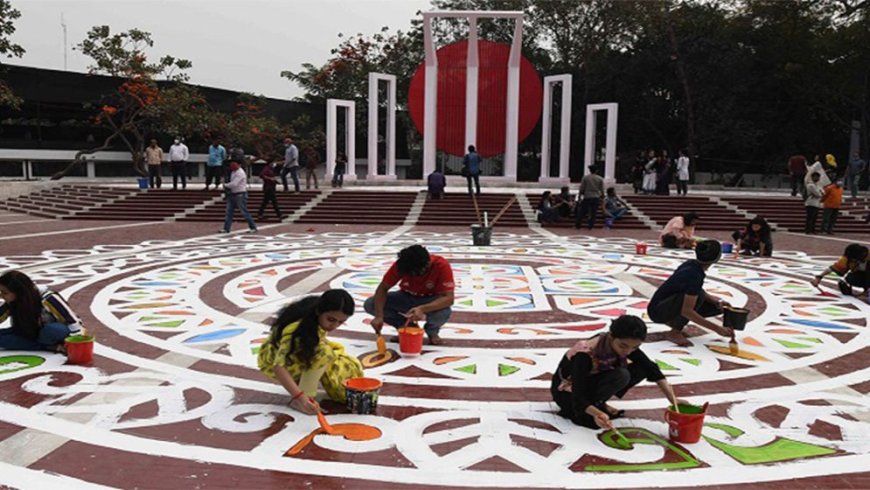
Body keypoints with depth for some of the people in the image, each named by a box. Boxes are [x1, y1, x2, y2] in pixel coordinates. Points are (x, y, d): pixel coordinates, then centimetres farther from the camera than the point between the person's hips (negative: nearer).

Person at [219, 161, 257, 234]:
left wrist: (225, 185, -9)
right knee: (229, 211, 7)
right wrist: (227, 187, 1)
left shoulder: (240, 173, -18)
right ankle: (226, 228, 11)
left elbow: (234, 184, -24)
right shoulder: (233, 172, 12)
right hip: (233, 194, 9)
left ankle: (253, 228, 4)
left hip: (240, 195, -9)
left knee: (244, 212, -5)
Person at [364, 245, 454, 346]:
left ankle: (432, 331, -1)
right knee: (369, 305, -19)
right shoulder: (401, 265, -23)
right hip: (406, 298, 3)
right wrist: (379, 316, -34)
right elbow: (382, 288, -19)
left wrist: (422, 309, -49)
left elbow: (448, 298, -34)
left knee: (444, 312, -39)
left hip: (431, 302, -2)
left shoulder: (442, 266, -30)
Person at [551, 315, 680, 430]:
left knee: (642, 368, -13)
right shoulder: (585, 355, -35)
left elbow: (652, 369, -12)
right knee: (620, 376, -32)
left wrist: (673, 399, -21)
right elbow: (579, 397, -36)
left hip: (592, 381, 7)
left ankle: (598, 404, -2)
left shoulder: (627, 344, -16)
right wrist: (597, 413, -55)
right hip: (567, 391, -7)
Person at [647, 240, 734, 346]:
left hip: (667, 303, 9)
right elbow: (687, 311, -33)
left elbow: (694, 291, 12)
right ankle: (674, 333, -17)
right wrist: (716, 328, -32)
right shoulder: (695, 276, -27)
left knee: (717, 306, 4)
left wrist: (717, 301, -4)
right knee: (698, 297, -32)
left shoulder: (691, 264, -3)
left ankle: (673, 321, 10)